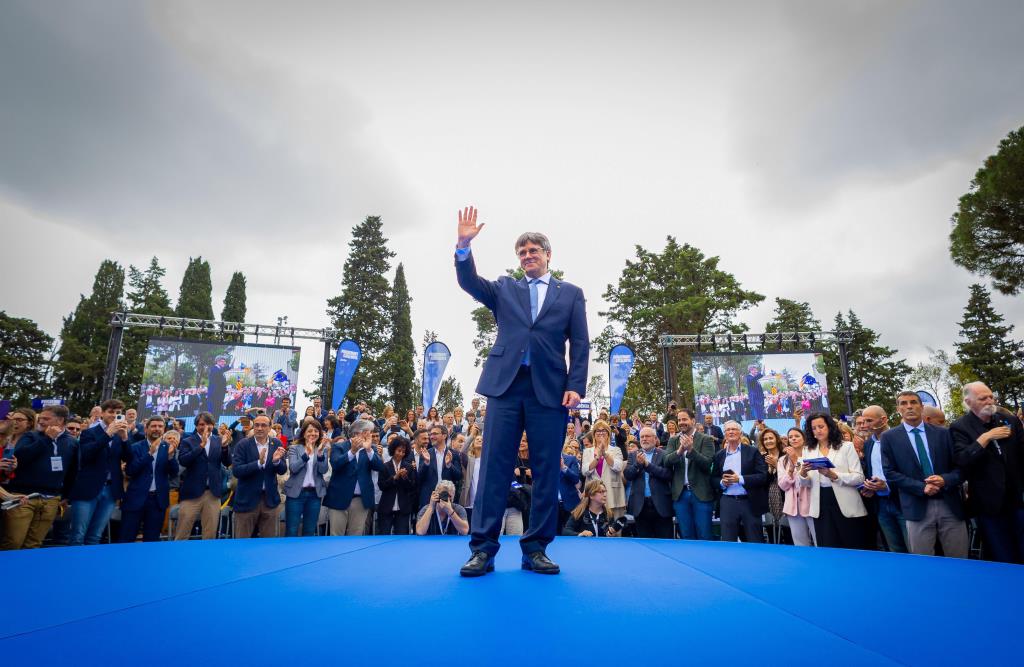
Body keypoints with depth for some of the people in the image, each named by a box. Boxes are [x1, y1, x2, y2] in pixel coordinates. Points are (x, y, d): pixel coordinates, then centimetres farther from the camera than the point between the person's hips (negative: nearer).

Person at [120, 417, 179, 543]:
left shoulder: (168, 448, 3)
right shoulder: (136, 447, 0)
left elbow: (174, 474, -2)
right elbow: (130, 471, -12)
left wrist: (171, 456, -21)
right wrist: (150, 453, -22)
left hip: (158, 499, 1)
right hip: (136, 498, -1)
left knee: (152, 539, 9)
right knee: (126, 538, 5)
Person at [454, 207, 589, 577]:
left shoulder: (571, 293, 14)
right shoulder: (504, 289, 19)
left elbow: (580, 344, 7)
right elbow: (468, 282, 3)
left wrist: (575, 386, -5)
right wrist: (464, 244, -13)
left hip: (550, 389, 0)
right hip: (505, 383, 1)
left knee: (547, 469, 3)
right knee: (494, 465, -1)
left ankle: (535, 549, 15)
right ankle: (483, 547, 7)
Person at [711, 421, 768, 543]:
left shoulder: (752, 452, 2)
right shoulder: (719, 455, 9)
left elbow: (763, 476, -7)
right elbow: (713, 480, 11)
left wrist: (740, 479, -17)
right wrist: (722, 482, -10)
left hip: (750, 502, -2)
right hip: (727, 503, 2)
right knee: (727, 543, 4)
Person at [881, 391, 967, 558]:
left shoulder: (943, 433, 8)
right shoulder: (889, 437, 1)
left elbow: (960, 466, 6)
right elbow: (890, 473, -3)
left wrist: (945, 480, -13)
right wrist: (921, 487, -13)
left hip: (950, 505, 2)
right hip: (917, 507, -2)